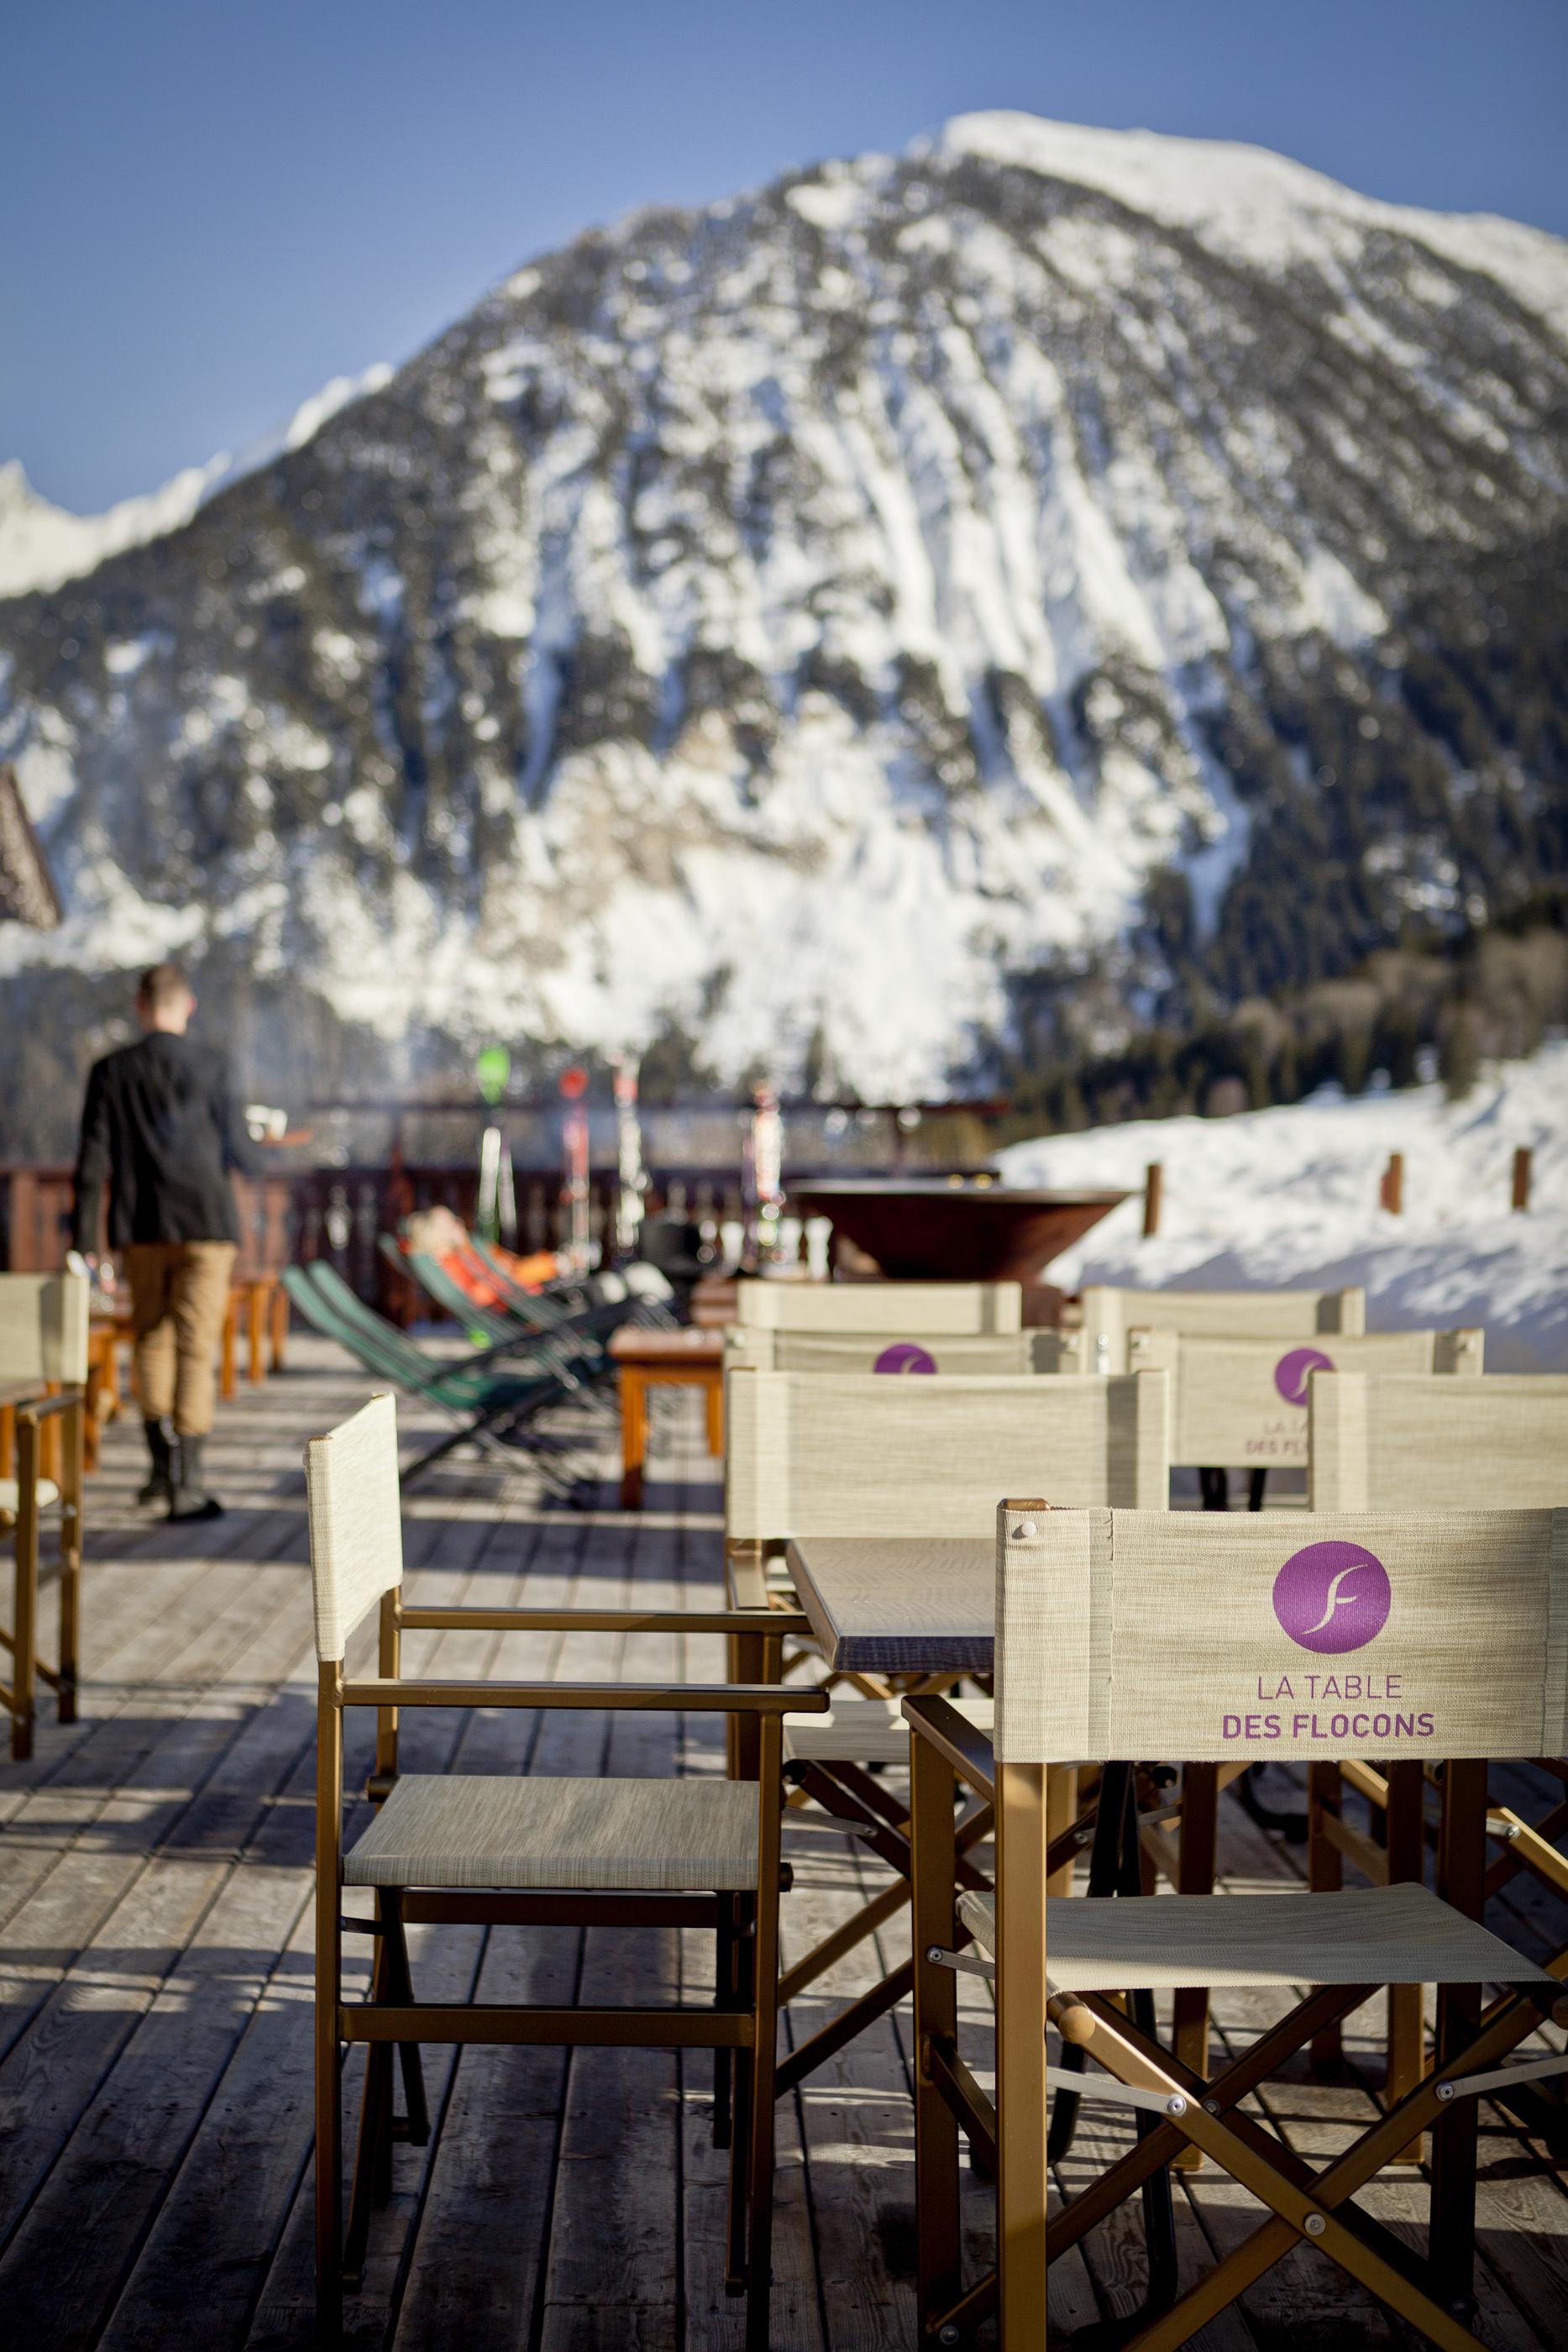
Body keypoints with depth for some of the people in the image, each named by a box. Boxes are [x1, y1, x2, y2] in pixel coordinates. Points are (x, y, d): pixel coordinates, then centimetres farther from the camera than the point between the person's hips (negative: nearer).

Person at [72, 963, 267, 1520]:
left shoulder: (110, 1071, 1)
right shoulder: (209, 1063, -5)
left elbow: (93, 1160, -2)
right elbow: (234, 1145, -2)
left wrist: (85, 1244, 1)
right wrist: (255, 1160, 23)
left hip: (139, 1227, 2)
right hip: (205, 1223, -2)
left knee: (150, 1340, 19)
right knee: (195, 1348, -2)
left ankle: (162, 1466, 23)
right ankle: (186, 1484, -5)